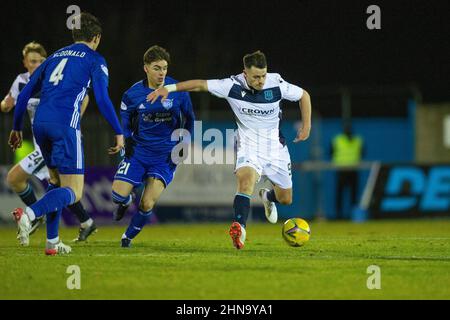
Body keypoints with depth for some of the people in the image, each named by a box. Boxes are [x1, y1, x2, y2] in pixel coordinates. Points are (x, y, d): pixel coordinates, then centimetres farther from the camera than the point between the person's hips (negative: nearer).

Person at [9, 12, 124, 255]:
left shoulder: (55, 56, 25)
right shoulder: (95, 60, 9)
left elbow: (25, 94, 23)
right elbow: (102, 99, -3)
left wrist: (17, 128, 31)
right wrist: (119, 133, 2)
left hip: (40, 124, 6)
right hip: (65, 125, -6)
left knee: (58, 183, 23)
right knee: (73, 192, -6)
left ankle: (52, 242, 16)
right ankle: (28, 214, -30)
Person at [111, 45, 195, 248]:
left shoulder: (178, 91, -7)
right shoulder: (133, 94, -6)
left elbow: (189, 118, 9)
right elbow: (124, 121, 8)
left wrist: (184, 143, 0)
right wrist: (127, 140, -8)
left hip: (166, 157, -1)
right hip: (139, 152, 1)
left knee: (147, 205, -9)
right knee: (118, 195, -13)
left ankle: (129, 236, 19)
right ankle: (125, 202, 26)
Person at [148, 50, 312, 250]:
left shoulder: (276, 85, -15)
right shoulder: (233, 86, -17)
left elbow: (304, 95, 2)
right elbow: (200, 84, -13)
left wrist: (307, 126, 0)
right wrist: (169, 88, -20)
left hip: (275, 147, 2)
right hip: (249, 146, -2)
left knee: (285, 199, 10)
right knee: (246, 178, -34)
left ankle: (267, 197, 47)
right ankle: (239, 228, -44)